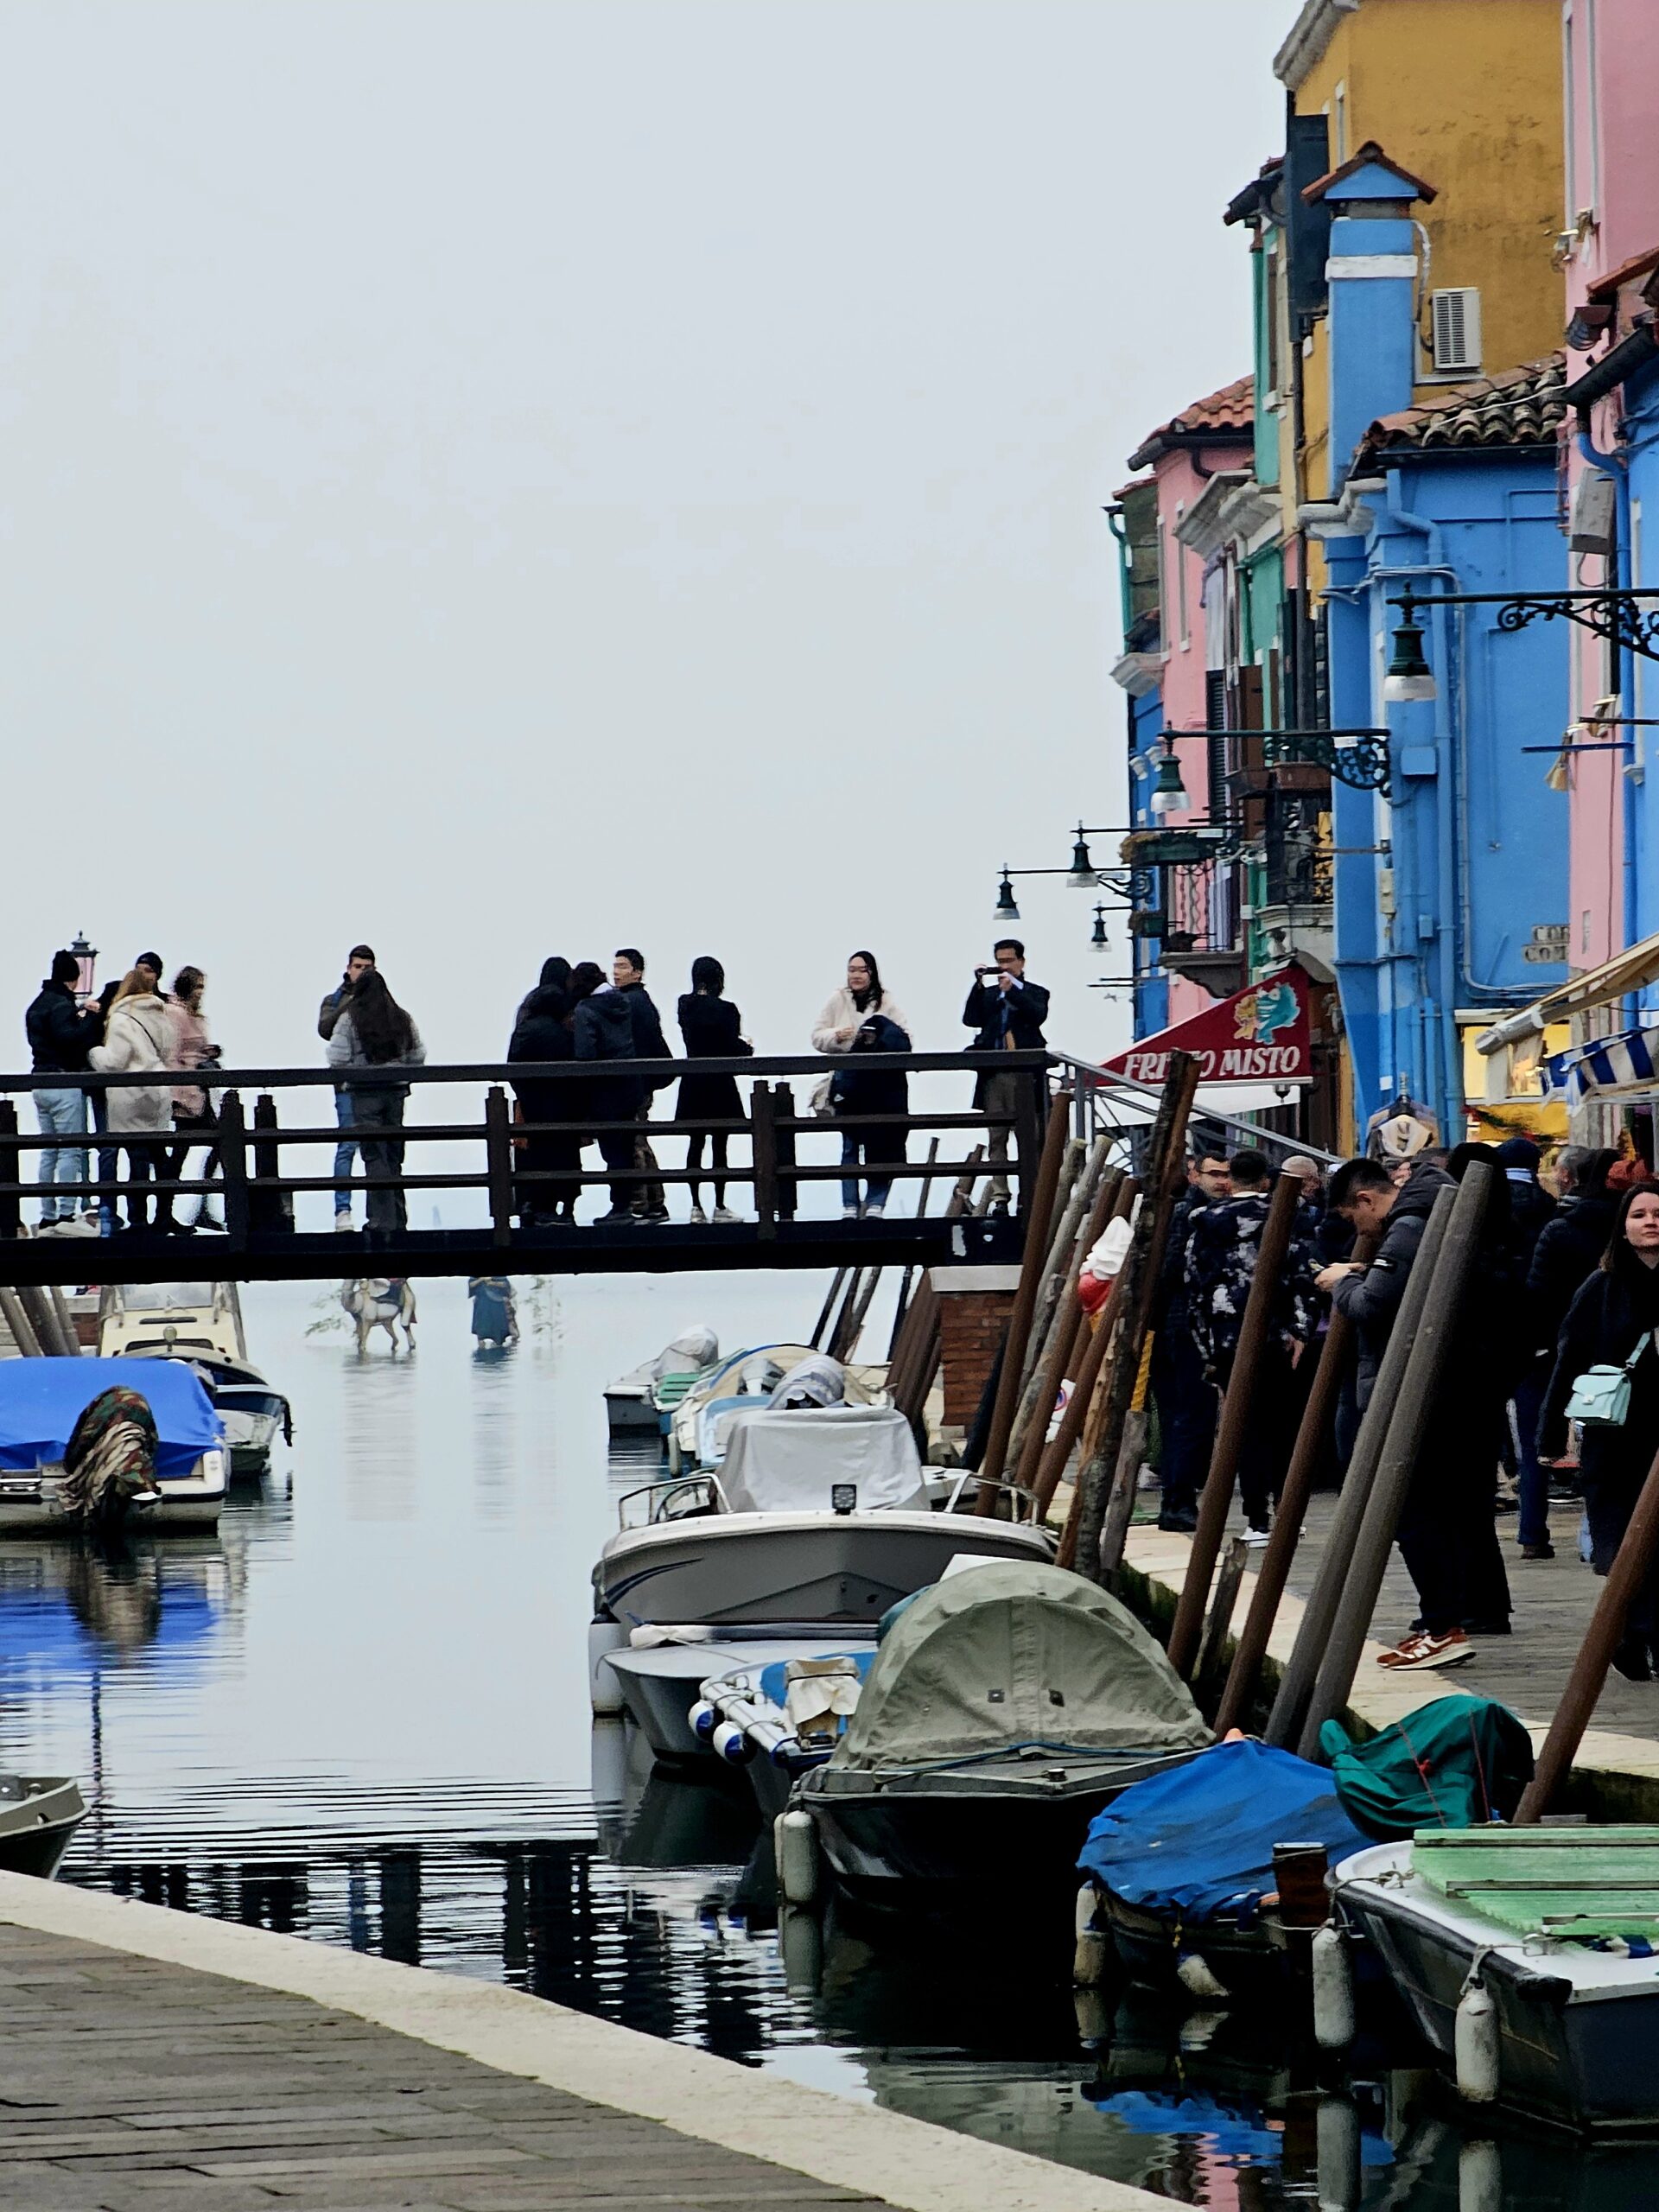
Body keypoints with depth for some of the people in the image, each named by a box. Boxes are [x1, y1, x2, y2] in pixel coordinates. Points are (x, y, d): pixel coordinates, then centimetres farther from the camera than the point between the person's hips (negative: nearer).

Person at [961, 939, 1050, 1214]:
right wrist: (978, 986, -4)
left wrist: (1012, 990, -14)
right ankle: (999, 1197, 1)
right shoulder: (987, 994, 17)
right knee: (997, 1138, 1)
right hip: (993, 1075, 3)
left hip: (1024, 1075, -3)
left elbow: (1038, 1015, -11)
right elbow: (970, 1020, 4)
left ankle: (1028, 1196, 2)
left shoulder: (1034, 993, 8)